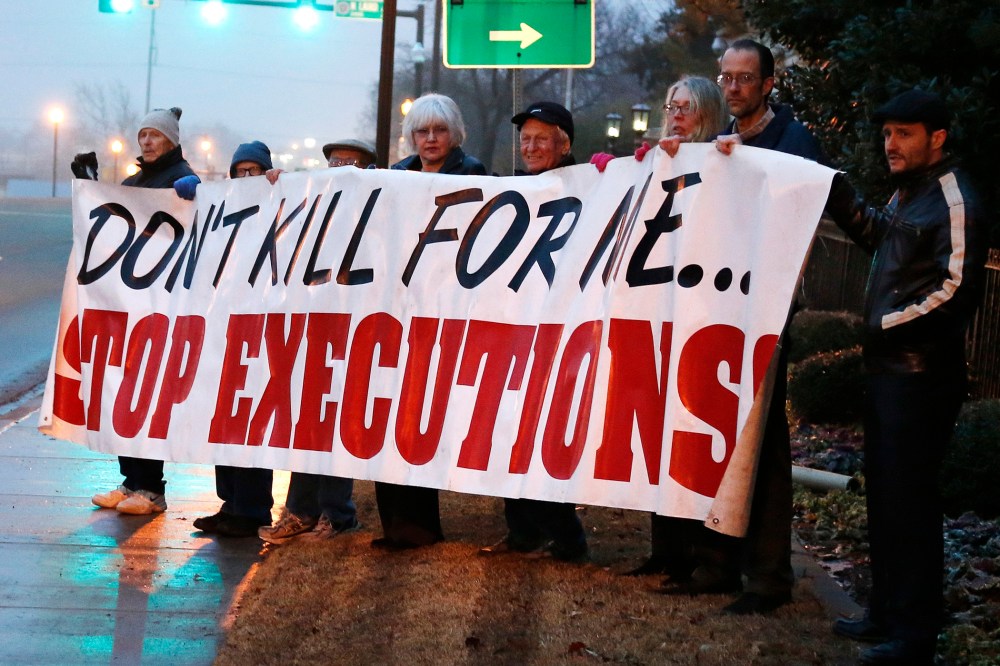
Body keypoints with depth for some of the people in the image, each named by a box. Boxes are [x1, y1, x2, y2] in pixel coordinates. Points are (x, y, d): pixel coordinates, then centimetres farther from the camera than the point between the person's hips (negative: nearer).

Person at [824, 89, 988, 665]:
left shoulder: (954, 201, -15)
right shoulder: (909, 193, 14)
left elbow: (955, 289, -21)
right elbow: (877, 235, 33)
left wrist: (888, 324, -15)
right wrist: (840, 196, 18)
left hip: (921, 374, -10)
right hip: (888, 367, 10)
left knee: (909, 499, -6)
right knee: (884, 493, 16)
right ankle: (888, 613, 27)